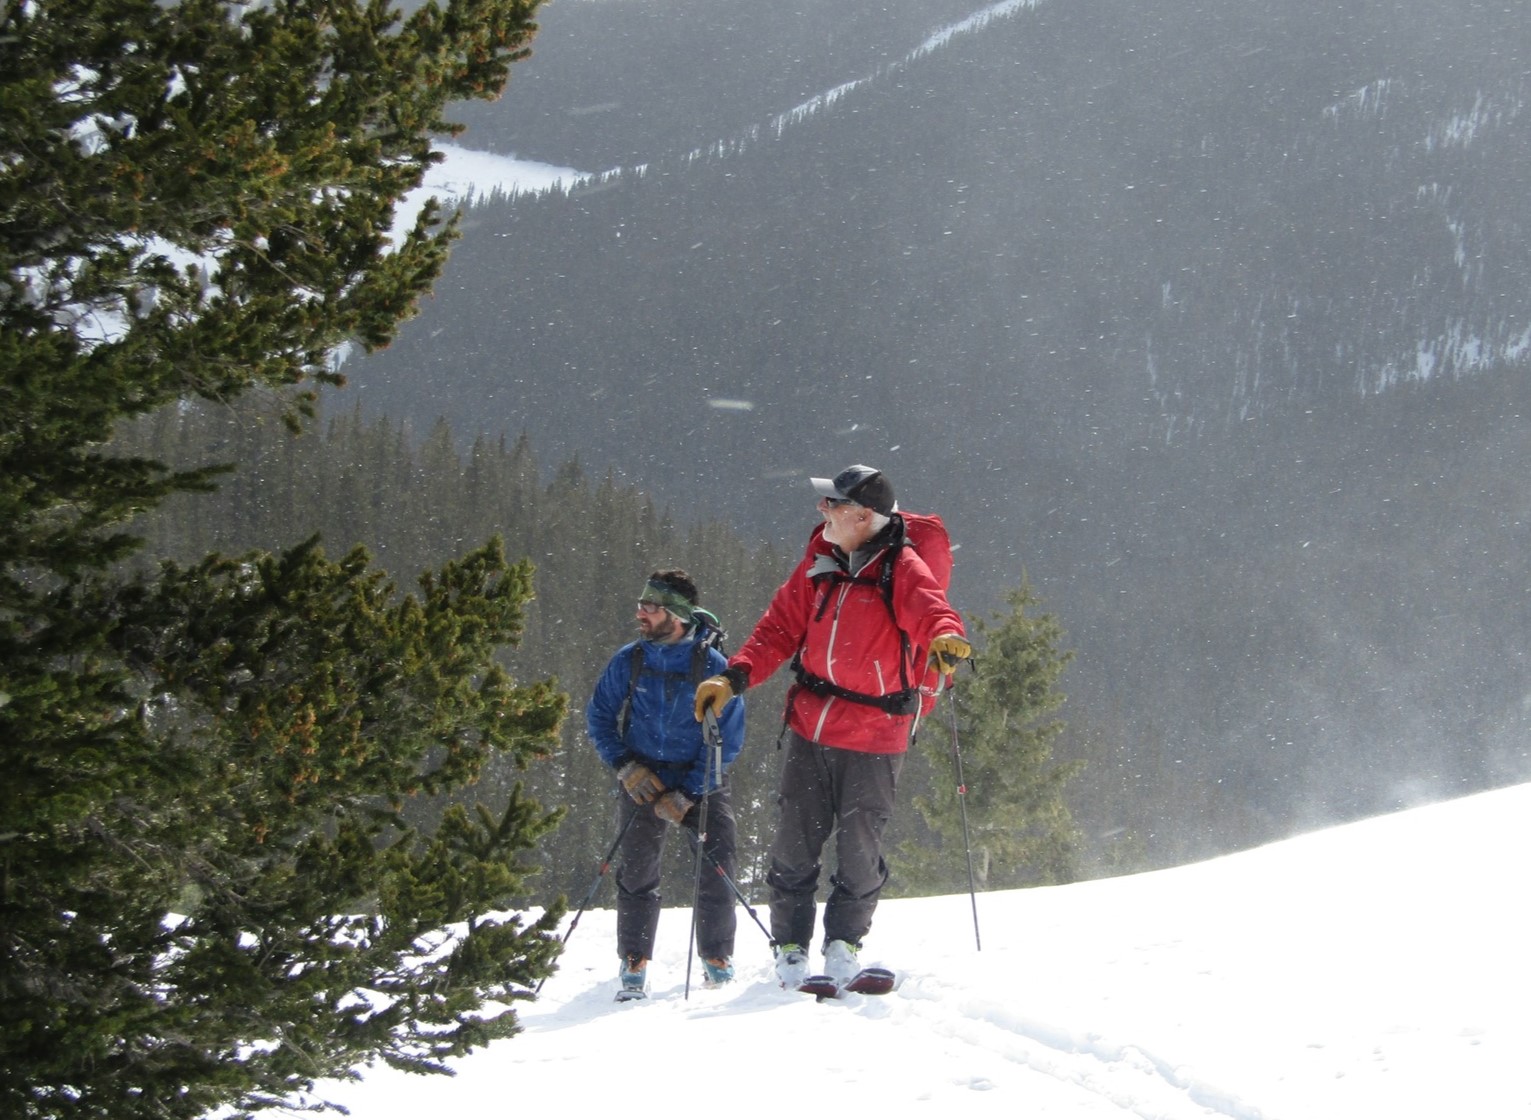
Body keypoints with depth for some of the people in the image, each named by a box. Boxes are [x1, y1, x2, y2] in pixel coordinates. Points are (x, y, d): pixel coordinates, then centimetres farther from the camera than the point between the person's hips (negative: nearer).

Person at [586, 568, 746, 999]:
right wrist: (627, 768, -7)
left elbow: (728, 740, -9)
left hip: (701, 783, -2)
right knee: (636, 875, -1)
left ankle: (718, 960, 10)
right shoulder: (628, 662, -2)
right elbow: (599, 718, 8)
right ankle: (633, 965, 11)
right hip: (643, 782, 2)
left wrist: (687, 794, -15)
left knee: (716, 873, -7)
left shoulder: (713, 666, -10)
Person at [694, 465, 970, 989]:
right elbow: (781, 627, 9)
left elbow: (931, 610, -29)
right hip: (809, 727, 5)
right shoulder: (820, 563, 5)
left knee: (858, 849, 1)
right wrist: (735, 676, -3)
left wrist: (946, 637, -53)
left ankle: (844, 942, 22)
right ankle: (790, 946, 21)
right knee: (794, 842, 7)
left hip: (873, 737, -5)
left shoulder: (902, 569, -11)